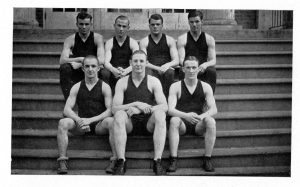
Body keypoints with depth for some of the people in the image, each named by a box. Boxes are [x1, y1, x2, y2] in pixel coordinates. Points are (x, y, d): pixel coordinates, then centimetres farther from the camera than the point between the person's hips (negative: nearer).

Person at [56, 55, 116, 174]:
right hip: (81, 125, 2)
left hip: (99, 125, -2)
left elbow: (110, 110, -7)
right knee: (63, 123, -26)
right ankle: (62, 162, -29)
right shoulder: (77, 87, 10)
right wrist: (78, 120, -21)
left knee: (111, 121, -33)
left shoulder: (105, 87, 4)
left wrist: (90, 120, -20)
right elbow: (67, 109, 1)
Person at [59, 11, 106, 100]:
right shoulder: (70, 40, -1)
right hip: (76, 75, 1)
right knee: (64, 68, -28)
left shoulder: (97, 38, -4)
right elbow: (62, 61, -15)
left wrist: (78, 64, -24)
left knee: (104, 72, -32)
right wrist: (80, 59, -29)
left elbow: (101, 60, -19)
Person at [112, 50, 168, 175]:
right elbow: (114, 108, -6)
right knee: (119, 115, -31)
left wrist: (142, 109, -23)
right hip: (129, 123, 0)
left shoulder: (153, 82, 6)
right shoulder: (122, 82, 7)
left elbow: (164, 106, -7)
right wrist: (136, 104, -21)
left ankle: (157, 162, -34)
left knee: (160, 114, -31)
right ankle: (121, 162, -34)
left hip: (148, 123, 0)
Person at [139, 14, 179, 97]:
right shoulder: (144, 42, 11)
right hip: (152, 70, -1)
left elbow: (176, 61, 3)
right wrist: (158, 68, -21)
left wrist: (167, 65, -21)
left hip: (166, 69, 1)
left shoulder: (170, 40, 13)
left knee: (169, 72, -34)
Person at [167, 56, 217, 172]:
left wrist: (202, 116, -28)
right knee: (174, 120, -34)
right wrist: (186, 116, -32)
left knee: (211, 121, -29)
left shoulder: (205, 87, 6)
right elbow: (170, 110, -12)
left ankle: (207, 159, -22)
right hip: (182, 124, -1)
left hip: (198, 125, 1)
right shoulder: (176, 87, 1)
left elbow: (213, 109, -5)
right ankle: (173, 160, -32)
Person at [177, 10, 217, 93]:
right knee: (183, 72, -34)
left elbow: (213, 61, 2)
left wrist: (205, 65, -22)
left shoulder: (209, 39, 11)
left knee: (212, 71, -31)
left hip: (203, 70, 1)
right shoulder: (182, 39, 9)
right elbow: (181, 59, -3)